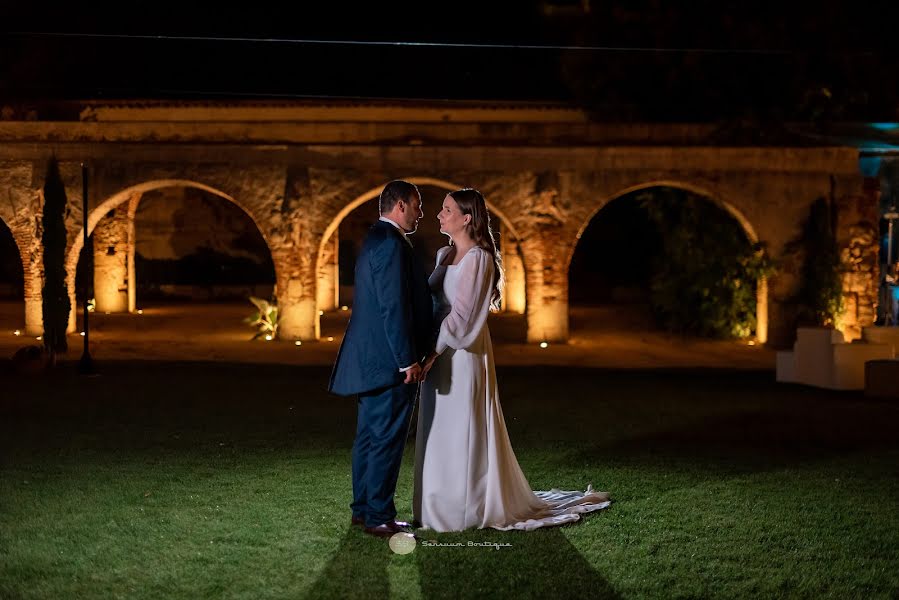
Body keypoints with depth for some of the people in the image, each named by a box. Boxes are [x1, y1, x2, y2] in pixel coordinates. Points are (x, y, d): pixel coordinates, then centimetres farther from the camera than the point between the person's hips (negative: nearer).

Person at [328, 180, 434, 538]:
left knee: (369, 437, 15)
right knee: (387, 439, -5)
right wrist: (407, 360, -20)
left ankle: (363, 510, 22)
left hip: (370, 360, 11)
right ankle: (378, 517, 0)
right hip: (389, 361, -11)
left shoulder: (375, 240, 18)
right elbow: (393, 307, -21)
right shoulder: (391, 243, -16)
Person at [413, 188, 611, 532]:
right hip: (439, 353, 8)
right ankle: (440, 503, 21)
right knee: (437, 433, 12)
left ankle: (463, 507, 8)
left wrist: (433, 352, -20)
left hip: (462, 355, -8)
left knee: (460, 432, -2)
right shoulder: (444, 255, 12)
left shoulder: (478, 258, -12)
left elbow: (462, 314, -18)